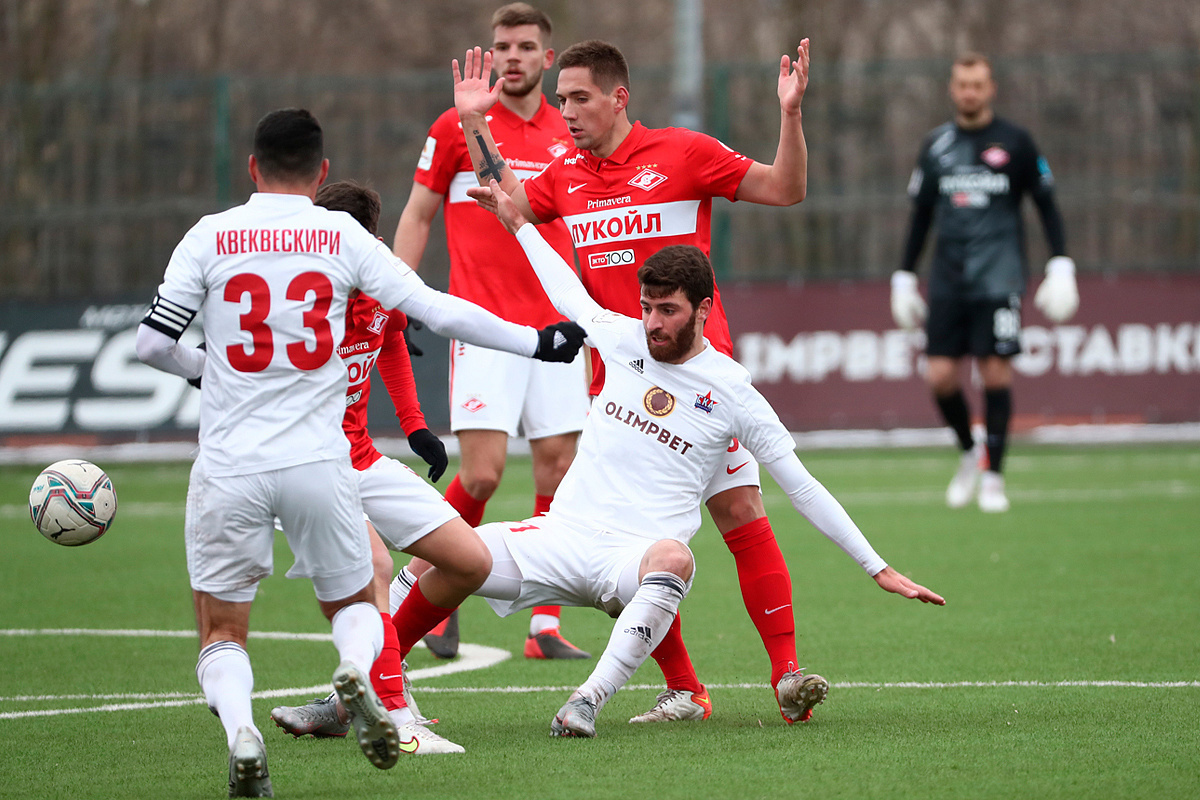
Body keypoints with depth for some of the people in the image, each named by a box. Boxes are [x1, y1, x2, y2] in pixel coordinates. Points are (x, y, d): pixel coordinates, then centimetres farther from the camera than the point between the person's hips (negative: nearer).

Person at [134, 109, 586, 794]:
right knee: (355, 603, 21)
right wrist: (535, 341, 12)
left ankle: (239, 727, -21)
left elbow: (153, 344, 0)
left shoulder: (210, 237, 0)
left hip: (228, 467, 0)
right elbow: (438, 311, 1)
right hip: (319, 464, 1)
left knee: (223, 635, 11)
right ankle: (357, 672, -14)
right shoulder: (343, 236, 2)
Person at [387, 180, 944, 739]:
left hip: (638, 554, -4)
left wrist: (878, 569, 0)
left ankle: (589, 700, -44)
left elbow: (802, 487, 2)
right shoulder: (624, 339, 8)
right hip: (565, 533, 4)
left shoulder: (731, 392, -2)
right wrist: (517, 222, 39)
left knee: (674, 559, -42)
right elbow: (568, 293, 31)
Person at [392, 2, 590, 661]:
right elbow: (417, 215, 7)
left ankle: (544, 627, 5)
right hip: (484, 326, -4)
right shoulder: (457, 127, 1)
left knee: (559, 468, -1)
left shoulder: (570, 136, 10)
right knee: (483, 470, -13)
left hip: (555, 327, 4)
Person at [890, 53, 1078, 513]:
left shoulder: (1015, 143, 3)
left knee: (995, 372, -8)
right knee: (940, 376, -5)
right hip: (947, 280, 3)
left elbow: (1047, 206, 7)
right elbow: (921, 216, 18)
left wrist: (1060, 266, -2)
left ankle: (993, 476, 2)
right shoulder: (936, 146, 11)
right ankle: (969, 453, 20)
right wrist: (904, 278, 16)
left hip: (998, 279, -3)